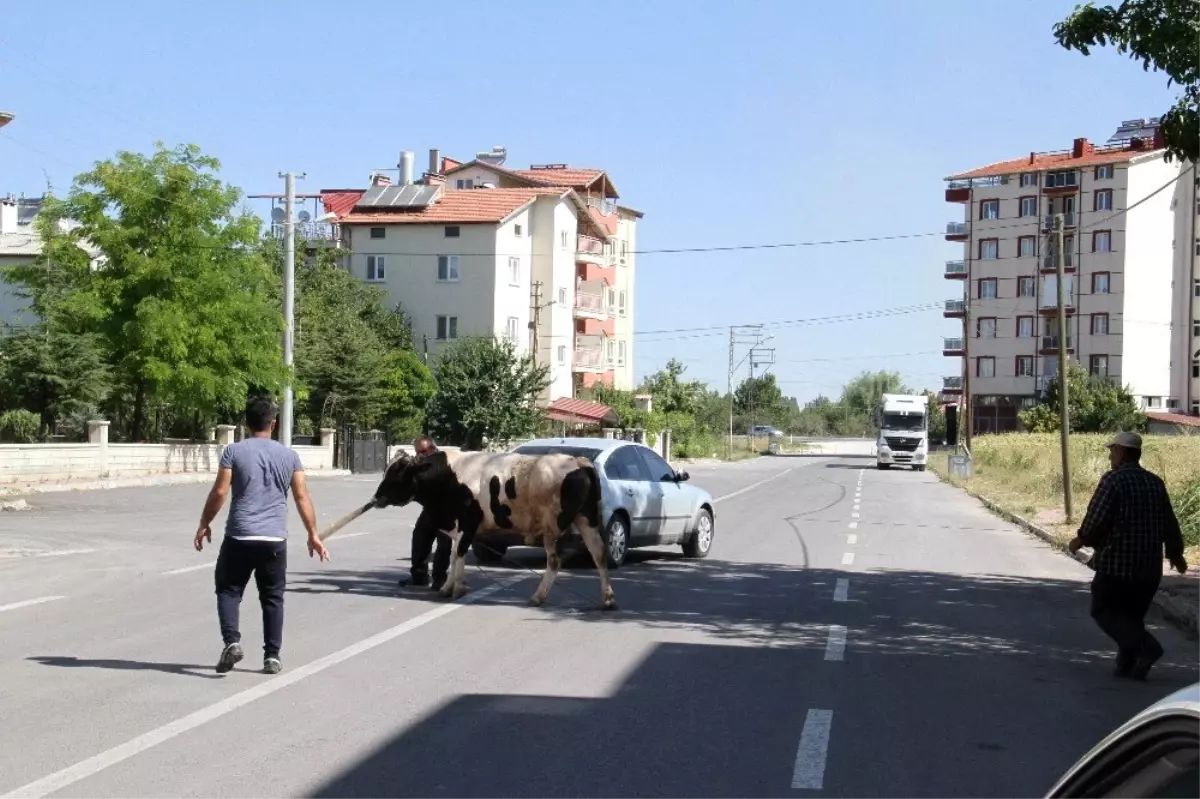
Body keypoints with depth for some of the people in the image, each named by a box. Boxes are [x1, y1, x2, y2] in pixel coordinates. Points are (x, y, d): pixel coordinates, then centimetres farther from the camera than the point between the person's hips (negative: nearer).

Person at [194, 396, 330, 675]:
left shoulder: (234, 451, -1)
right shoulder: (289, 455, 6)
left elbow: (219, 492, -5)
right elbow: (302, 497, 4)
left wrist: (204, 524, 7)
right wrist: (313, 534, 9)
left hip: (239, 537, -2)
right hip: (275, 540, 2)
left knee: (229, 590, 10)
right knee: (272, 597, 10)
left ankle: (232, 641, -9)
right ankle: (272, 656, 8)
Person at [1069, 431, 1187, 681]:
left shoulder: (1113, 479, -11)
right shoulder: (1155, 483, 10)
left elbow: (1096, 518, -18)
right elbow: (1169, 524, 14)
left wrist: (1082, 539, 0)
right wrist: (1176, 554, 26)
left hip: (1115, 562, -7)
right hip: (1149, 566, 7)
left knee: (1104, 610, 3)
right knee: (1132, 614, 17)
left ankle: (1145, 646, -15)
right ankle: (1127, 664, 15)